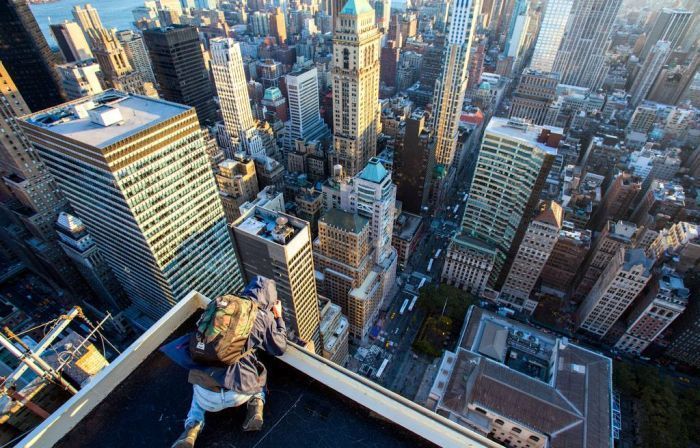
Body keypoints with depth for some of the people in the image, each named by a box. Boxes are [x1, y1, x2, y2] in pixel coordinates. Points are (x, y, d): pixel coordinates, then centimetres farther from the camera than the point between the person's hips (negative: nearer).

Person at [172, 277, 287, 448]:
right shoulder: (264, 316, -1)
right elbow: (279, 349, 11)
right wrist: (278, 317, 23)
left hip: (207, 397, 2)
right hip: (239, 394, -2)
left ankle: (193, 426, 17)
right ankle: (256, 403, 9)